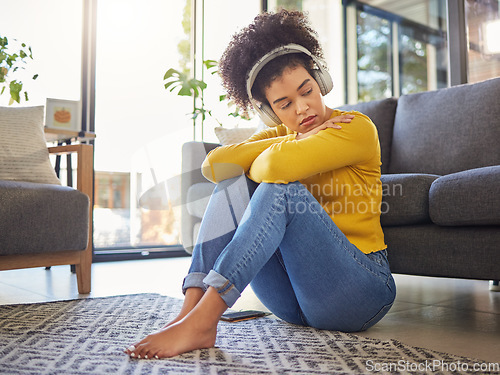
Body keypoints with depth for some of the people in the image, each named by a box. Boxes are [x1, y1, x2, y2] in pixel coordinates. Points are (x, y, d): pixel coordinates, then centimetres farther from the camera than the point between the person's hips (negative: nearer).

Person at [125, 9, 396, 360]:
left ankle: (201, 319, -34)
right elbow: (214, 164, -9)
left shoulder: (357, 128, -6)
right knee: (233, 184, -12)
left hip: (363, 288, -5)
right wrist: (292, 140, -12)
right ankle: (192, 307, -25)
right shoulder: (277, 135, 11)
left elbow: (279, 165, -26)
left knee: (281, 189, -28)